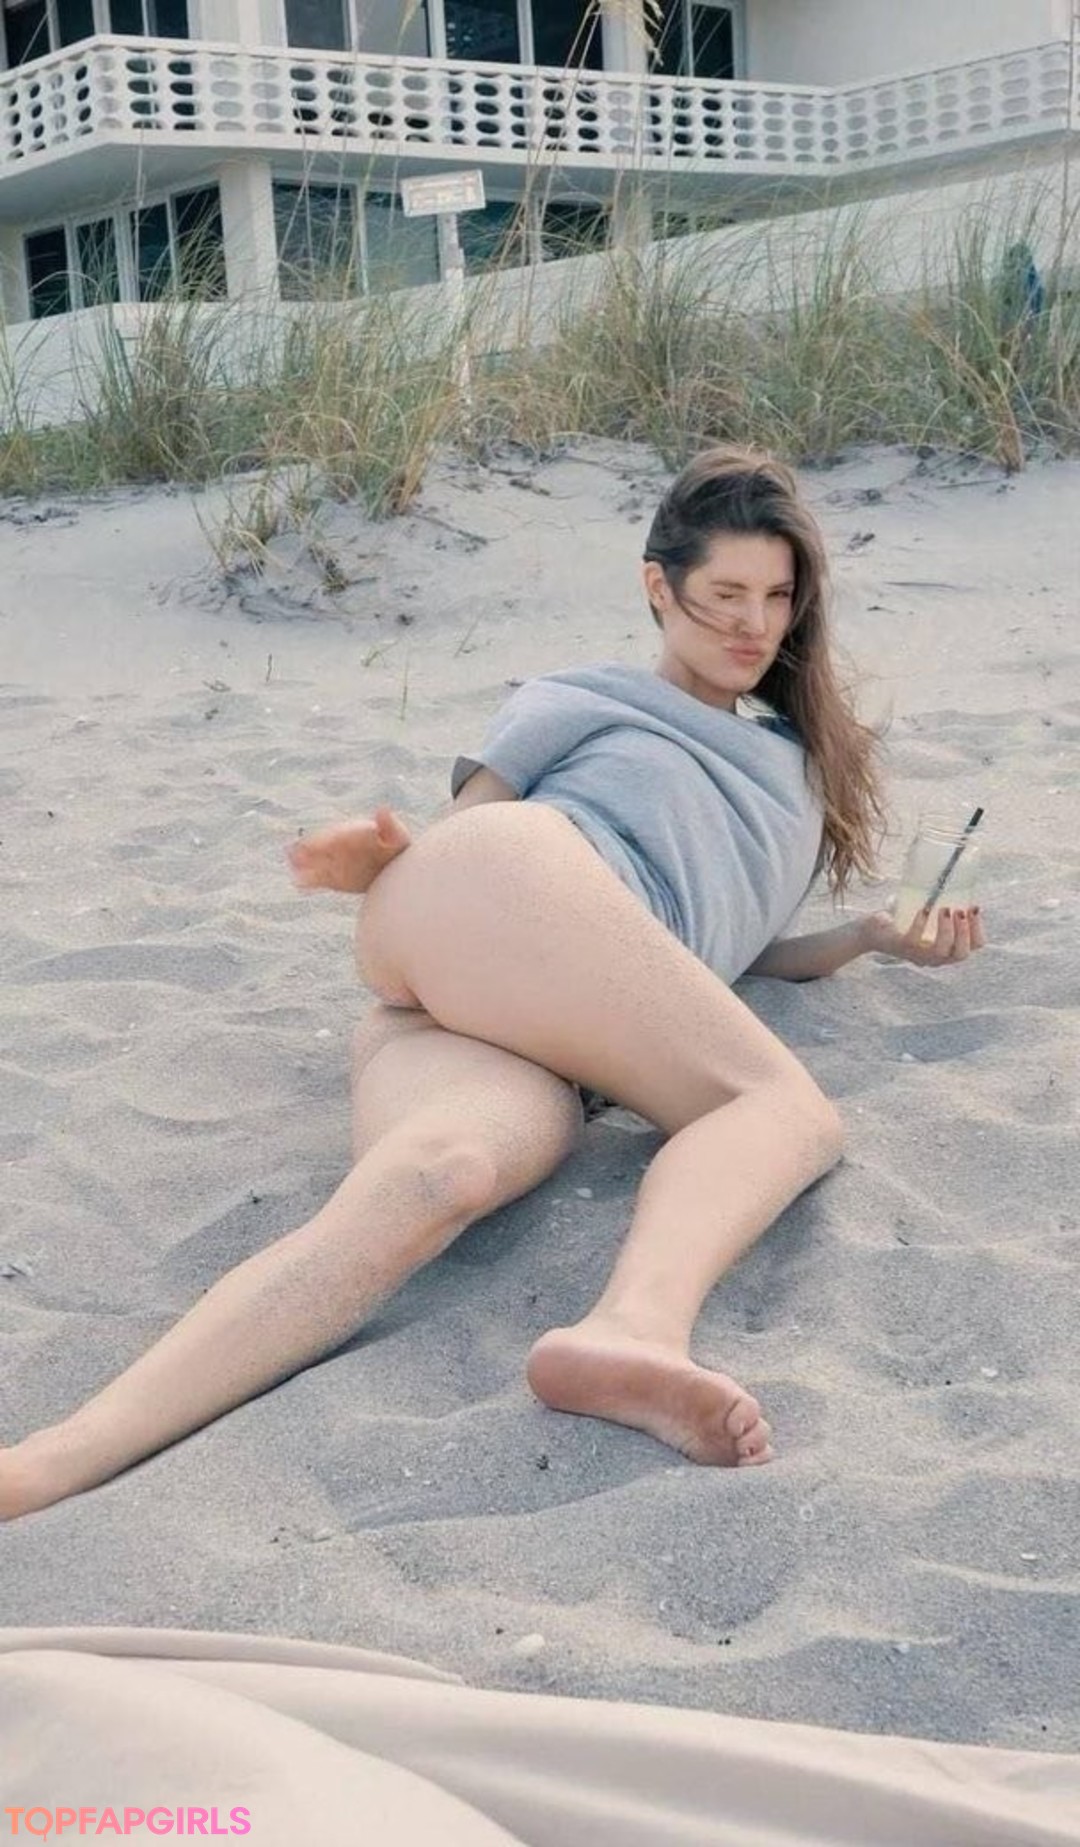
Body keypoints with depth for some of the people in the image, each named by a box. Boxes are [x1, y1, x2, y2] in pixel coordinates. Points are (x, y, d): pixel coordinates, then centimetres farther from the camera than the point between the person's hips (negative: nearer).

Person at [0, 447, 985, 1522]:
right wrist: (383, 861, -6)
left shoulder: (805, 769, 41)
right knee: (791, 1108, -25)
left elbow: (728, 952, 38)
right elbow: (456, 829, 17)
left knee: (447, 1173, -35)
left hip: (545, 1044, 3)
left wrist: (877, 935, 23)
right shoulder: (580, 701, 24)